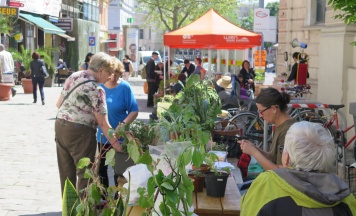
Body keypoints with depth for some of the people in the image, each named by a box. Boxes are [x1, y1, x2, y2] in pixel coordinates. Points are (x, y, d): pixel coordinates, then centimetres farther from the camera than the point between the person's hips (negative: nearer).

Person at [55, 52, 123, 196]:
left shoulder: (73, 76, 7)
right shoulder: (96, 89, -14)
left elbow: (59, 103, 14)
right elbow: (102, 123, -15)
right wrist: (116, 144, -10)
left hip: (60, 124, 8)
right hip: (80, 132, -8)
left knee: (66, 172, 15)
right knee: (85, 173, 4)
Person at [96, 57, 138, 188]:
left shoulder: (124, 87, -10)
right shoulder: (98, 85, -2)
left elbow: (134, 111, -11)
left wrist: (123, 124, -26)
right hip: (101, 137, 4)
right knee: (101, 169, 16)